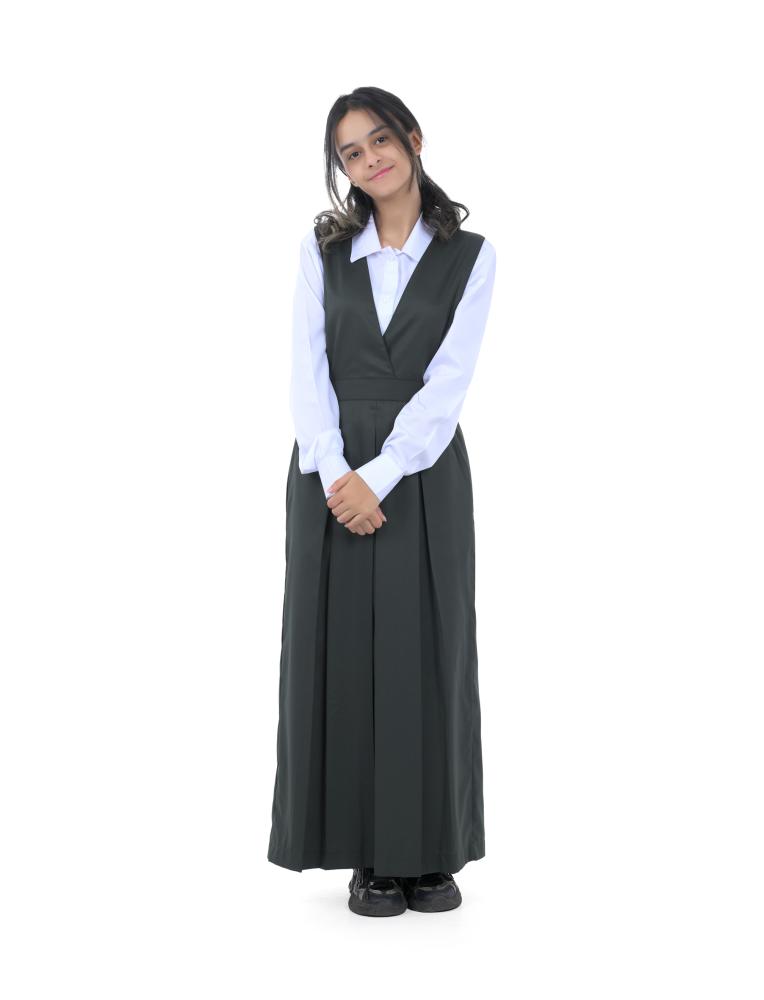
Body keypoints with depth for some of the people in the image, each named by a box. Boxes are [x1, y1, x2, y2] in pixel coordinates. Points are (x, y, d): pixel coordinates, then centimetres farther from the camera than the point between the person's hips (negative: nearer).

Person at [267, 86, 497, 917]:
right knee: (343, 652, 1)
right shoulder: (322, 248, 7)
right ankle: (369, 855, 12)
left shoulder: (470, 256, 2)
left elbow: (448, 382, -7)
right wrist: (336, 475, -15)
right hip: (332, 471, 1)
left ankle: (430, 851, 14)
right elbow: (307, 370, -2)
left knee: (424, 653, 2)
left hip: (423, 473, -1)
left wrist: (380, 475, -17)